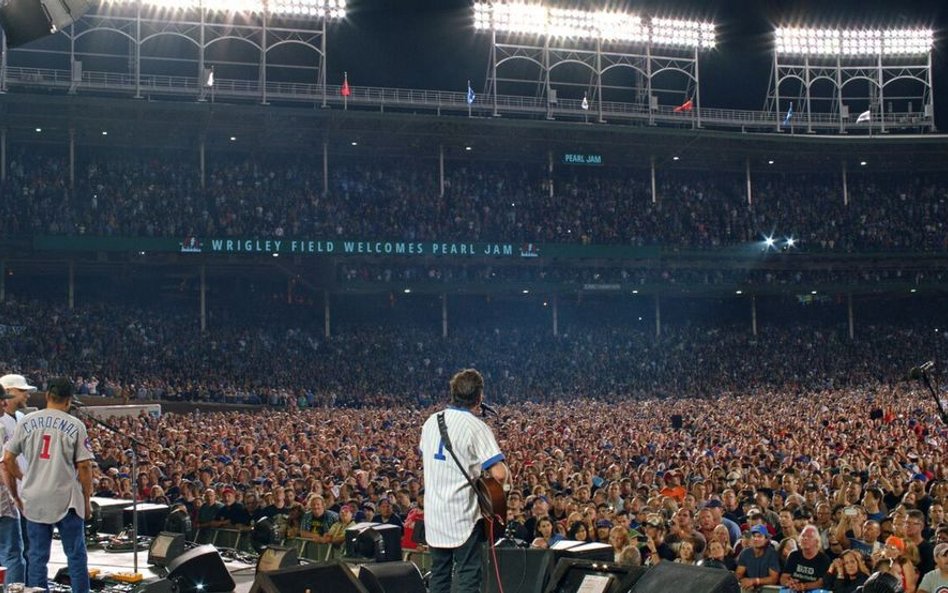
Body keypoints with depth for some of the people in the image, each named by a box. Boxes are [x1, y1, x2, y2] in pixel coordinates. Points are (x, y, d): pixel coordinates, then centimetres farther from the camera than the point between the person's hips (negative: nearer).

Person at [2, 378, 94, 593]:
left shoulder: (27, 422, 2)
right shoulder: (75, 425, -5)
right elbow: (84, 466, -7)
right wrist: (87, 500, 3)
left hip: (34, 500, 3)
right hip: (66, 499, -3)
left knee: (37, 556, 9)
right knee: (76, 555, 7)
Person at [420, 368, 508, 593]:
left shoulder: (431, 421, 6)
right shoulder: (475, 427, -15)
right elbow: (499, 474, -21)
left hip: (434, 513, 6)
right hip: (463, 515, -6)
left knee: (438, 574, 15)